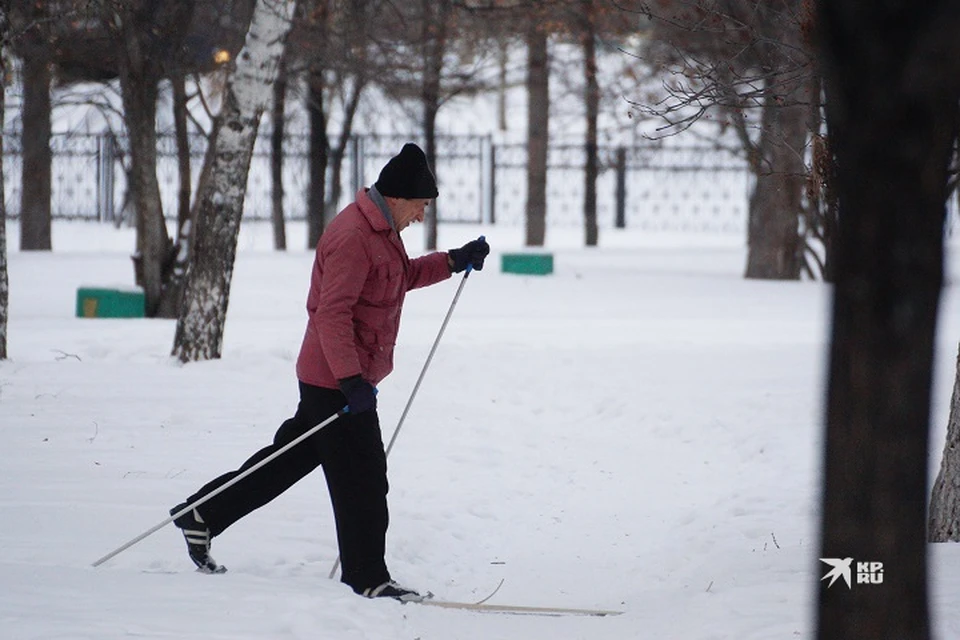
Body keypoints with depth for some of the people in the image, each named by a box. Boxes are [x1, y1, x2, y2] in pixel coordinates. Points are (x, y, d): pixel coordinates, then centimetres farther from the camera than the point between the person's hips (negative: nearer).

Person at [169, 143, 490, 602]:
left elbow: (403, 276, 30)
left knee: (291, 458, 17)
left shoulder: (380, 230, 12)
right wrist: (351, 379, -31)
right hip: (336, 380, -10)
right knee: (362, 480, -3)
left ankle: (202, 515, 24)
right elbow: (332, 313, -26)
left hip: (345, 377, 10)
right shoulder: (352, 236, -21)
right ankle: (366, 578, 5)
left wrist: (455, 261, 16)